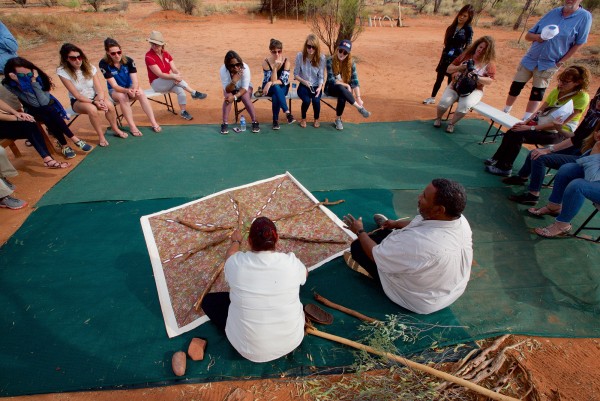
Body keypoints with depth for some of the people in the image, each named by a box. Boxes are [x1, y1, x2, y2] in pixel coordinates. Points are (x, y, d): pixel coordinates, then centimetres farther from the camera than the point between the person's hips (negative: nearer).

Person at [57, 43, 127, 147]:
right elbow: (77, 95, -17)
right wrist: (95, 102, -28)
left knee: (109, 105, -30)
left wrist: (101, 101, -31)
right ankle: (101, 136, -19)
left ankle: (115, 129, -7)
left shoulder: (89, 67, -7)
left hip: (94, 97, 3)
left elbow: (100, 90, -11)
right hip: (78, 101, -3)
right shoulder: (62, 71, -15)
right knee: (92, 109, -37)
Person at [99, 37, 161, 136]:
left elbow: (135, 81, -19)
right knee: (122, 96, -36)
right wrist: (127, 90, -44)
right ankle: (132, 126, -31)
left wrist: (134, 89, -43)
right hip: (114, 90, -2)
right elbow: (114, 85, -24)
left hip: (129, 87, 2)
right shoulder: (104, 64, -19)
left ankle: (154, 123, -31)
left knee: (141, 93, -31)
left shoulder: (129, 61, -14)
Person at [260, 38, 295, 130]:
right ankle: (287, 112, -41)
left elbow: (284, 80, -20)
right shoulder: (266, 62, -14)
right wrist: (275, 67, -32)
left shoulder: (286, 61, -12)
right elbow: (272, 80, -20)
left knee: (275, 96, -34)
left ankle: (275, 120, -22)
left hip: (282, 88, 0)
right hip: (269, 88, 0)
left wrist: (271, 83, -32)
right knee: (276, 87, -36)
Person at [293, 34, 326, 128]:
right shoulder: (300, 56, -7)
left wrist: (320, 87, -23)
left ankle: (316, 119, 3)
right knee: (307, 100, -30)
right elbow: (296, 74, -2)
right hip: (303, 86, 0)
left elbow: (321, 76, -5)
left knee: (316, 100, -29)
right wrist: (303, 81, -19)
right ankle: (303, 118, 3)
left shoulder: (321, 57, -6)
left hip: (316, 86, 1)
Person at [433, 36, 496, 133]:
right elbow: (449, 69, 6)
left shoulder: (489, 63, 1)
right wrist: (461, 67, -13)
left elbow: (490, 81, -4)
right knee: (444, 101, -28)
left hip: (474, 90, -1)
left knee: (465, 105, -34)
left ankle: (451, 123, -8)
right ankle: (438, 118, 4)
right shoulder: (466, 55, 6)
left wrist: (477, 77, -21)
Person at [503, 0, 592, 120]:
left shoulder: (585, 16, -8)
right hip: (530, 59, 3)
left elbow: (578, 44, -7)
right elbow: (528, 35, 3)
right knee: (515, 87, 5)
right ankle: (505, 113, 22)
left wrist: (560, 62, -11)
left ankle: (525, 121, 7)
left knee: (537, 94, 0)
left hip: (549, 65, -3)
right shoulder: (553, 12, 2)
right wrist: (538, 37, -17)